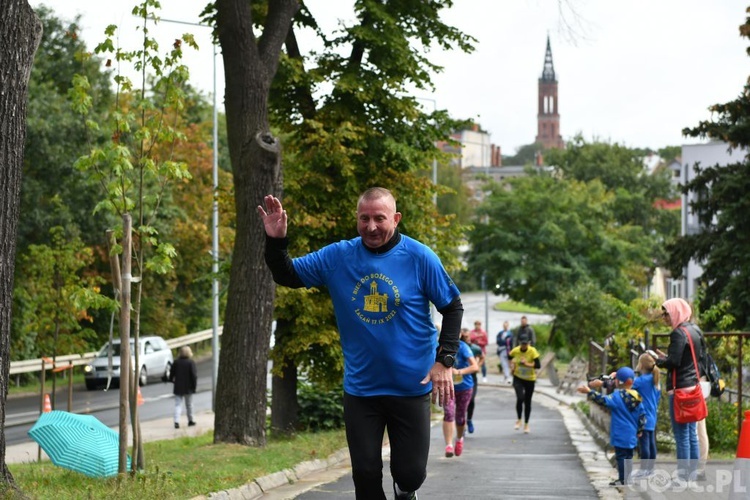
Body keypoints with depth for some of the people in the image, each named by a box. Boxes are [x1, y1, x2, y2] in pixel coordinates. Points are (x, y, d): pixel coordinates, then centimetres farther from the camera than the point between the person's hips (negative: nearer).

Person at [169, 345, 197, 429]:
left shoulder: (176, 362, -2)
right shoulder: (191, 363, -11)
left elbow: (172, 373, 6)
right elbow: (194, 375, -12)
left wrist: (171, 380, 24)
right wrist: (194, 385, -4)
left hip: (178, 388, 2)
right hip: (188, 388, -2)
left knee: (178, 404, 0)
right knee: (189, 404, 13)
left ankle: (176, 421, -17)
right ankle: (190, 420, 24)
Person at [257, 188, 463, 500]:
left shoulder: (419, 258, -10)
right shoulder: (337, 256, -4)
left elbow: (452, 308, -2)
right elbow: (287, 276, 2)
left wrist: (444, 360, -11)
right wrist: (276, 241, -16)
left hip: (411, 387, -2)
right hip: (360, 389, 2)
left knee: (410, 473, 2)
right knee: (365, 475, 4)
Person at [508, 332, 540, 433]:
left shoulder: (532, 351, -17)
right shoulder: (515, 350, -10)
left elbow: (538, 365, -22)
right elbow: (510, 357, 14)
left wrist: (527, 364, -31)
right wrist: (512, 364, 3)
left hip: (530, 379, 0)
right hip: (518, 378, 0)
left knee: (527, 402, 10)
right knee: (520, 398, -20)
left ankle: (526, 424, 26)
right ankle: (519, 420, 2)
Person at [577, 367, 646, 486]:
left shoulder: (618, 396, -15)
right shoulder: (636, 398, 6)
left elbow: (604, 400, -30)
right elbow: (642, 415, 11)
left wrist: (589, 391, -31)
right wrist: (639, 430, 21)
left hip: (620, 435, -7)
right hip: (632, 435, 7)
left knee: (621, 456, -2)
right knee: (628, 456, 15)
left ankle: (622, 479, -3)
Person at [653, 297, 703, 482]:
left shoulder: (679, 333, -16)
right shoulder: (695, 330, 12)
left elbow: (674, 361, -22)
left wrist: (658, 361, -3)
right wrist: (666, 357, 16)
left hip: (679, 388, -9)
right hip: (693, 386, 9)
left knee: (681, 433, -5)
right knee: (692, 433, 13)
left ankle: (682, 474, -4)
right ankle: (694, 472, 18)